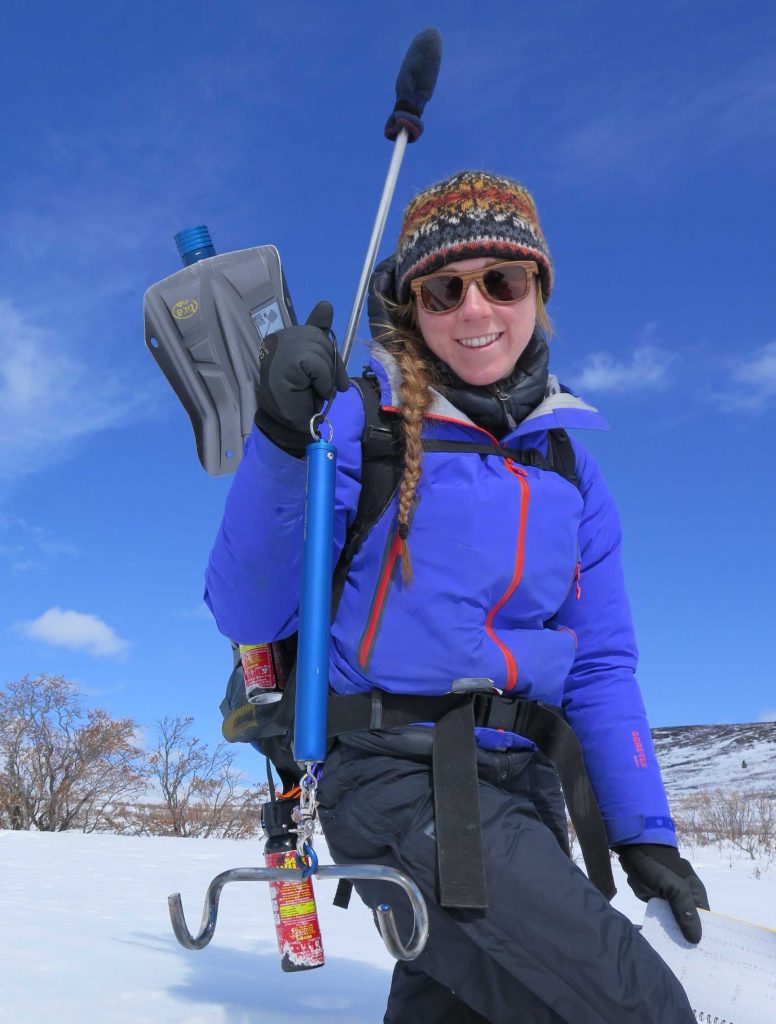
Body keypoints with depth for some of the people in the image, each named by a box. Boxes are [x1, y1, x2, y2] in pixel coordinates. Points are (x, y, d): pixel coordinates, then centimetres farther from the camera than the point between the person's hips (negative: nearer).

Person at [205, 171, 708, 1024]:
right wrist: (280, 440, -25)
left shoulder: (569, 471, 9)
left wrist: (642, 829, 7)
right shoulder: (363, 426, -7)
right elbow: (248, 614, -12)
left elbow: (598, 666, 12)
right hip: (398, 783, -6)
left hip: (522, 789, 6)